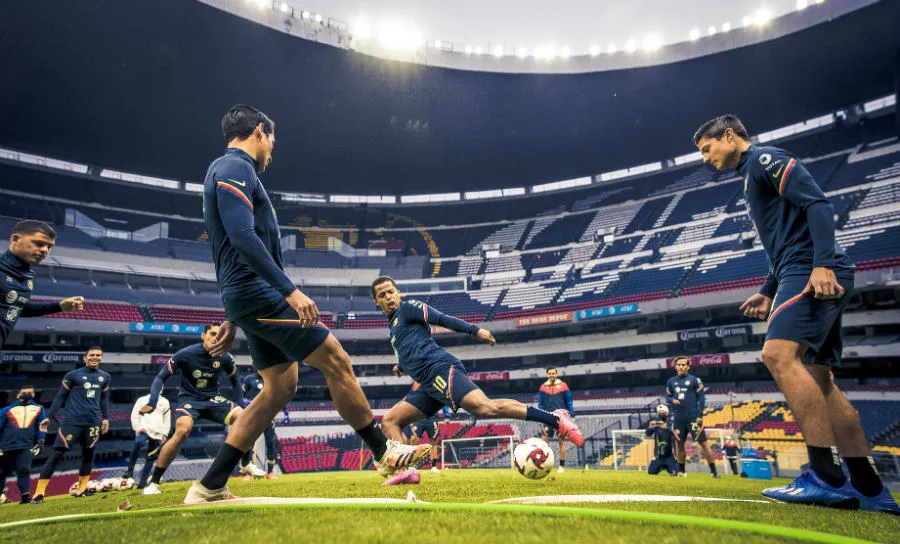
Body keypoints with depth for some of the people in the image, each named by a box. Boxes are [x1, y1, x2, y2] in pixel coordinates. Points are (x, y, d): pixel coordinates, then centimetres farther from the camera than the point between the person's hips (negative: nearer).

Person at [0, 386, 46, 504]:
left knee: (24, 470, -12)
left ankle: (25, 496, -10)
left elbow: (41, 427, 12)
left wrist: (40, 443, 4)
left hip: (26, 446, 0)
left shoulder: (38, 409, 11)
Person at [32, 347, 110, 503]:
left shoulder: (105, 377, 10)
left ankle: (81, 489, 16)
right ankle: (39, 492, -1)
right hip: (72, 420, -3)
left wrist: (105, 418, 12)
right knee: (56, 454, -6)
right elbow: (61, 397, 4)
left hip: (93, 421, 4)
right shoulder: (72, 375, 0)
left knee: (88, 454, 7)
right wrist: (49, 417, 0)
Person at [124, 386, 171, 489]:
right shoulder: (142, 400, 10)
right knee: (138, 443, -34)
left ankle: (143, 482, 8)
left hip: (157, 434, 3)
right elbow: (134, 415, 6)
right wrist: (138, 428, -8)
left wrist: (165, 434, 7)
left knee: (151, 457, 1)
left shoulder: (164, 402, 16)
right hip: (144, 430, -3)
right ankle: (130, 470, -25)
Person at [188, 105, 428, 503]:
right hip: (257, 292, -10)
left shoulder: (227, 170, 24)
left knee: (280, 387, 9)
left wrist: (234, 317, 25)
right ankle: (383, 451, 6)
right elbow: (242, 236, -23)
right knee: (336, 360, -7)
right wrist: (291, 290, -27)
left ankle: (209, 487, 13)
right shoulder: (235, 167, -7)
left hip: (248, 297, 10)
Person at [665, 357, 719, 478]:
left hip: (693, 417, -4)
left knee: (703, 442, -6)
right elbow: (667, 396, 17)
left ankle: (714, 471, 1)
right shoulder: (671, 381, 10)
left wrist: (700, 415, -9)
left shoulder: (694, 380, -1)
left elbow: (701, 397, -3)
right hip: (678, 417, 4)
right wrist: (672, 400, -7)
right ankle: (681, 470, 23)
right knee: (679, 443, 10)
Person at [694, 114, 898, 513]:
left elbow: (817, 204, -13)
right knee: (817, 380, 5)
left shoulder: (765, 158, 0)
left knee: (779, 353, -25)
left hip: (814, 273, -10)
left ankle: (827, 477, -24)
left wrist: (823, 264, -25)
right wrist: (767, 292, 23)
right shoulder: (752, 175, 28)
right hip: (804, 275, 10)